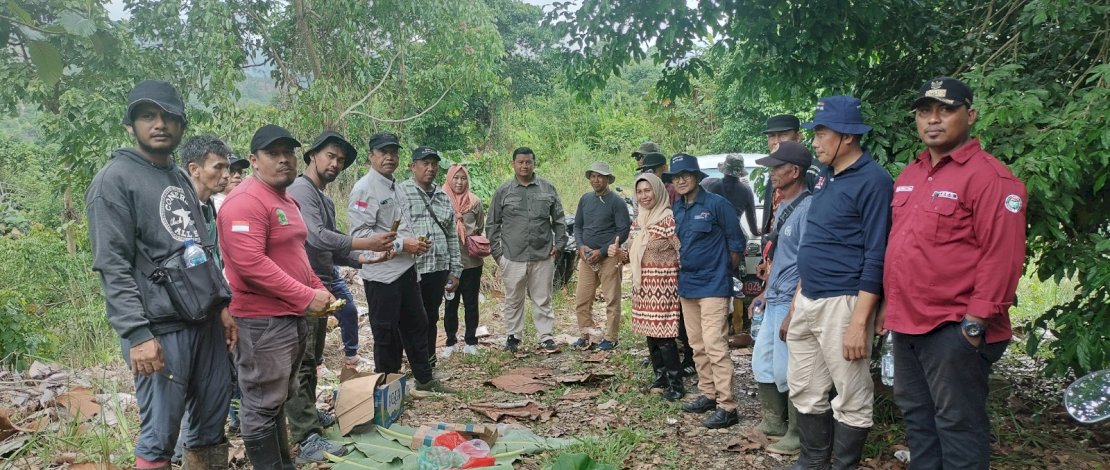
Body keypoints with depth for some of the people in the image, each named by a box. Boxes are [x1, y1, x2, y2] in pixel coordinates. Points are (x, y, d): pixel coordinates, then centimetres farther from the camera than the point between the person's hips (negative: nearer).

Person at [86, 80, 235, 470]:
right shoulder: (115, 180, -7)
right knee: (160, 433, -1)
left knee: (213, 418, 13)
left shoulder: (182, 179, 16)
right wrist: (137, 334, -21)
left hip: (205, 321, 7)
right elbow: (112, 267, -14)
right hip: (159, 327, -7)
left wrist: (221, 305, 15)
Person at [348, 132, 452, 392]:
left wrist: (416, 243, 7)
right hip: (381, 273, -9)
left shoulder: (395, 187, 15)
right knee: (386, 333, 3)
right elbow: (360, 234, -23)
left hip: (406, 269, 9)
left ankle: (424, 378, 31)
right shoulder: (365, 188, -14)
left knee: (417, 324, 17)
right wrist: (402, 244, -21)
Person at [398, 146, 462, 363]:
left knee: (431, 320, 14)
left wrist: (455, 270, 14)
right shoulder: (400, 192, -4)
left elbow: (452, 235, 17)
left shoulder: (443, 196, 15)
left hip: (438, 270, 6)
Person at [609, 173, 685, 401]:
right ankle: (661, 376, 25)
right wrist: (619, 253, 0)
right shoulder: (643, 220, 14)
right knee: (650, 333, 13)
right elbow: (635, 254, 19)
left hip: (662, 286, -8)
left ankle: (676, 384, 2)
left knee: (663, 335, -7)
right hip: (643, 286, 8)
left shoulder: (668, 218, -13)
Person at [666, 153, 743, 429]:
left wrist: (724, 273, 1)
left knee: (715, 346, -12)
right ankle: (708, 395, 25)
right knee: (698, 346, 14)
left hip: (713, 286, -7)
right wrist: (680, 264, 11)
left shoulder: (716, 204, -10)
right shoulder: (676, 209, 9)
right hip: (687, 285, 8)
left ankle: (727, 407, -8)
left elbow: (736, 243, -6)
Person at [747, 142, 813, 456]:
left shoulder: (806, 208, -16)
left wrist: (793, 312, -21)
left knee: (787, 371, -1)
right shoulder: (783, 207, 13)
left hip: (791, 303, -9)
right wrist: (765, 293, 21)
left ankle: (797, 434, 14)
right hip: (774, 301, 10)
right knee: (762, 364, 16)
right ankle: (774, 421, 32)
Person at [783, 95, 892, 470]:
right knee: (804, 391, 16)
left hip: (842, 303, -9)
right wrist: (796, 301, 17)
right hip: (807, 301, 9)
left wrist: (859, 322, -20)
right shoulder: (825, 177, 14)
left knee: (851, 399, 4)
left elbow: (875, 257, -16)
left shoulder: (872, 180, -12)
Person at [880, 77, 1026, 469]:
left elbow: (1002, 257, -17)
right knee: (917, 418, 18)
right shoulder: (909, 175, 13)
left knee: (957, 423, 2)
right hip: (907, 325, 8)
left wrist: (975, 323, -18)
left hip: (953, 329, -8)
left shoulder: (989, 176, -12)